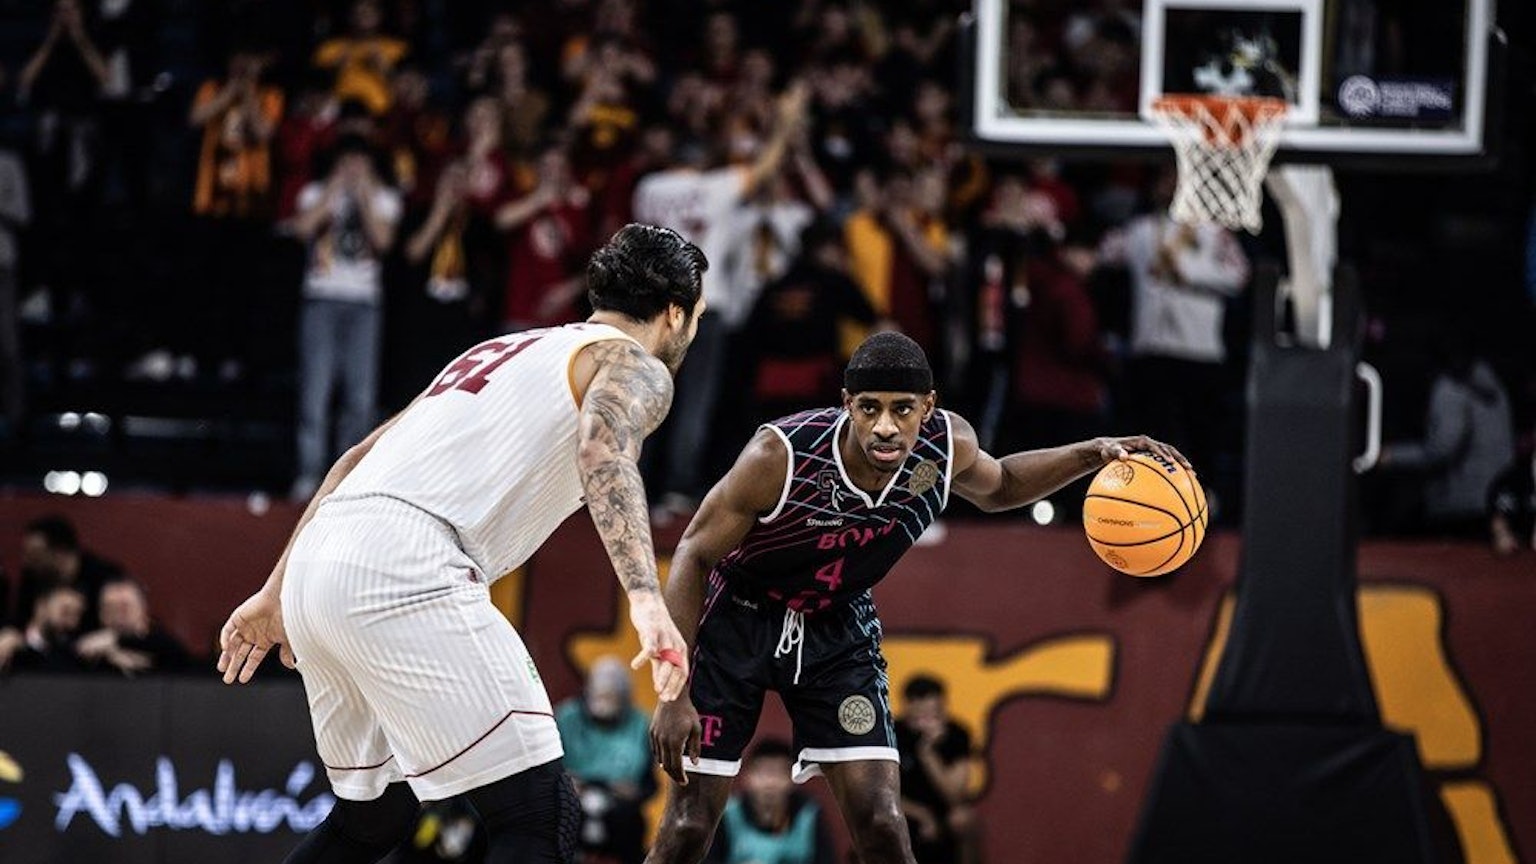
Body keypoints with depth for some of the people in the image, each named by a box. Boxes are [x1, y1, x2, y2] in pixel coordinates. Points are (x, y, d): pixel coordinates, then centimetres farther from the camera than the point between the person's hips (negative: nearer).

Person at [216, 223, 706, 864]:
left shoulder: (503, 353, 32)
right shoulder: (635, 365, 8)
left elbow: (360, 458, 32)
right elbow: (604, 448, -16)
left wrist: (276, 595, 35)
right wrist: (645, 597, -29)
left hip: (317, 562, 9)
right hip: (404, 570, -9)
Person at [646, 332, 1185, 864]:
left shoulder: (948, 445, -19)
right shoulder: (781, 456, -33)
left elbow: (997, 486, 8)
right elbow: (694, 555, -20)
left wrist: (1094, 456, -8)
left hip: (836, 626, 3)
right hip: (738, 619, -3)